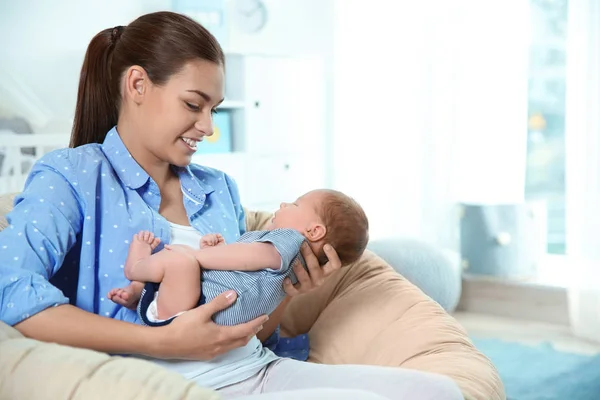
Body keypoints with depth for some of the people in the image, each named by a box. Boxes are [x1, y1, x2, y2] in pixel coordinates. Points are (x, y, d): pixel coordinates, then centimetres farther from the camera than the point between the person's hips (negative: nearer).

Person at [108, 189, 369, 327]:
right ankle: (134, 293, 15)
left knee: (179, 260, -35)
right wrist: (215, 249, 6)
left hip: (205, 306, -12)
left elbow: (245, 257, -20)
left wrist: (194, 254, -15)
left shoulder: (289, 239, -6)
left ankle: (136, 266, -7)